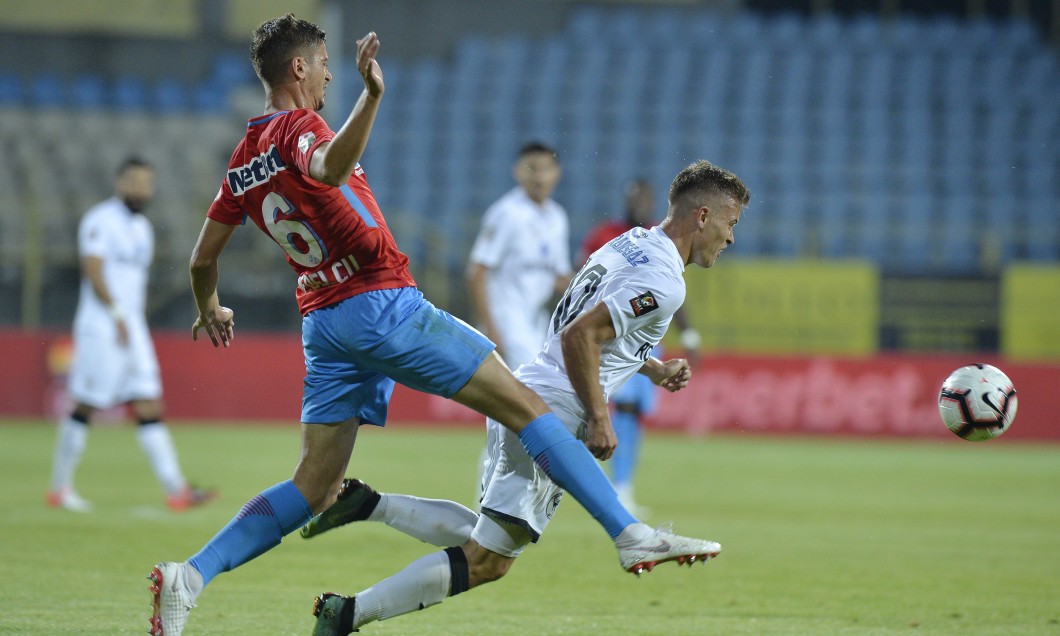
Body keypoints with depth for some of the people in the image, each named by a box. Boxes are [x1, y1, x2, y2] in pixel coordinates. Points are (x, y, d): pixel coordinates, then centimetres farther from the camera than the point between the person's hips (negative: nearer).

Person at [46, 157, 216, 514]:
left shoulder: (141, 227, 18)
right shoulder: (100, 221, -8)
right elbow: (94, 270, -18)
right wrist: (117, 314, -23)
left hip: (132, 328, 8)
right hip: (100, 325, -8)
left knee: (150, 407, 0)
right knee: (86, 407, -4)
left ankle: (176, 490, -6)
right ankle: (59, 488, 6)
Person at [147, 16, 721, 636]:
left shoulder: (242, 164, 14)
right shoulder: (297, 128, -9)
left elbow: (203, 260, 22)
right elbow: (329, 168, -36)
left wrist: (211, 310, 41)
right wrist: (371, 96, -46)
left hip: (322, 324, 8)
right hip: (381, 301, -8)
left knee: (314, 489, 8)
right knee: (521, 403, -6)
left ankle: (189, 575, -5)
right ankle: (630, 533, -12)